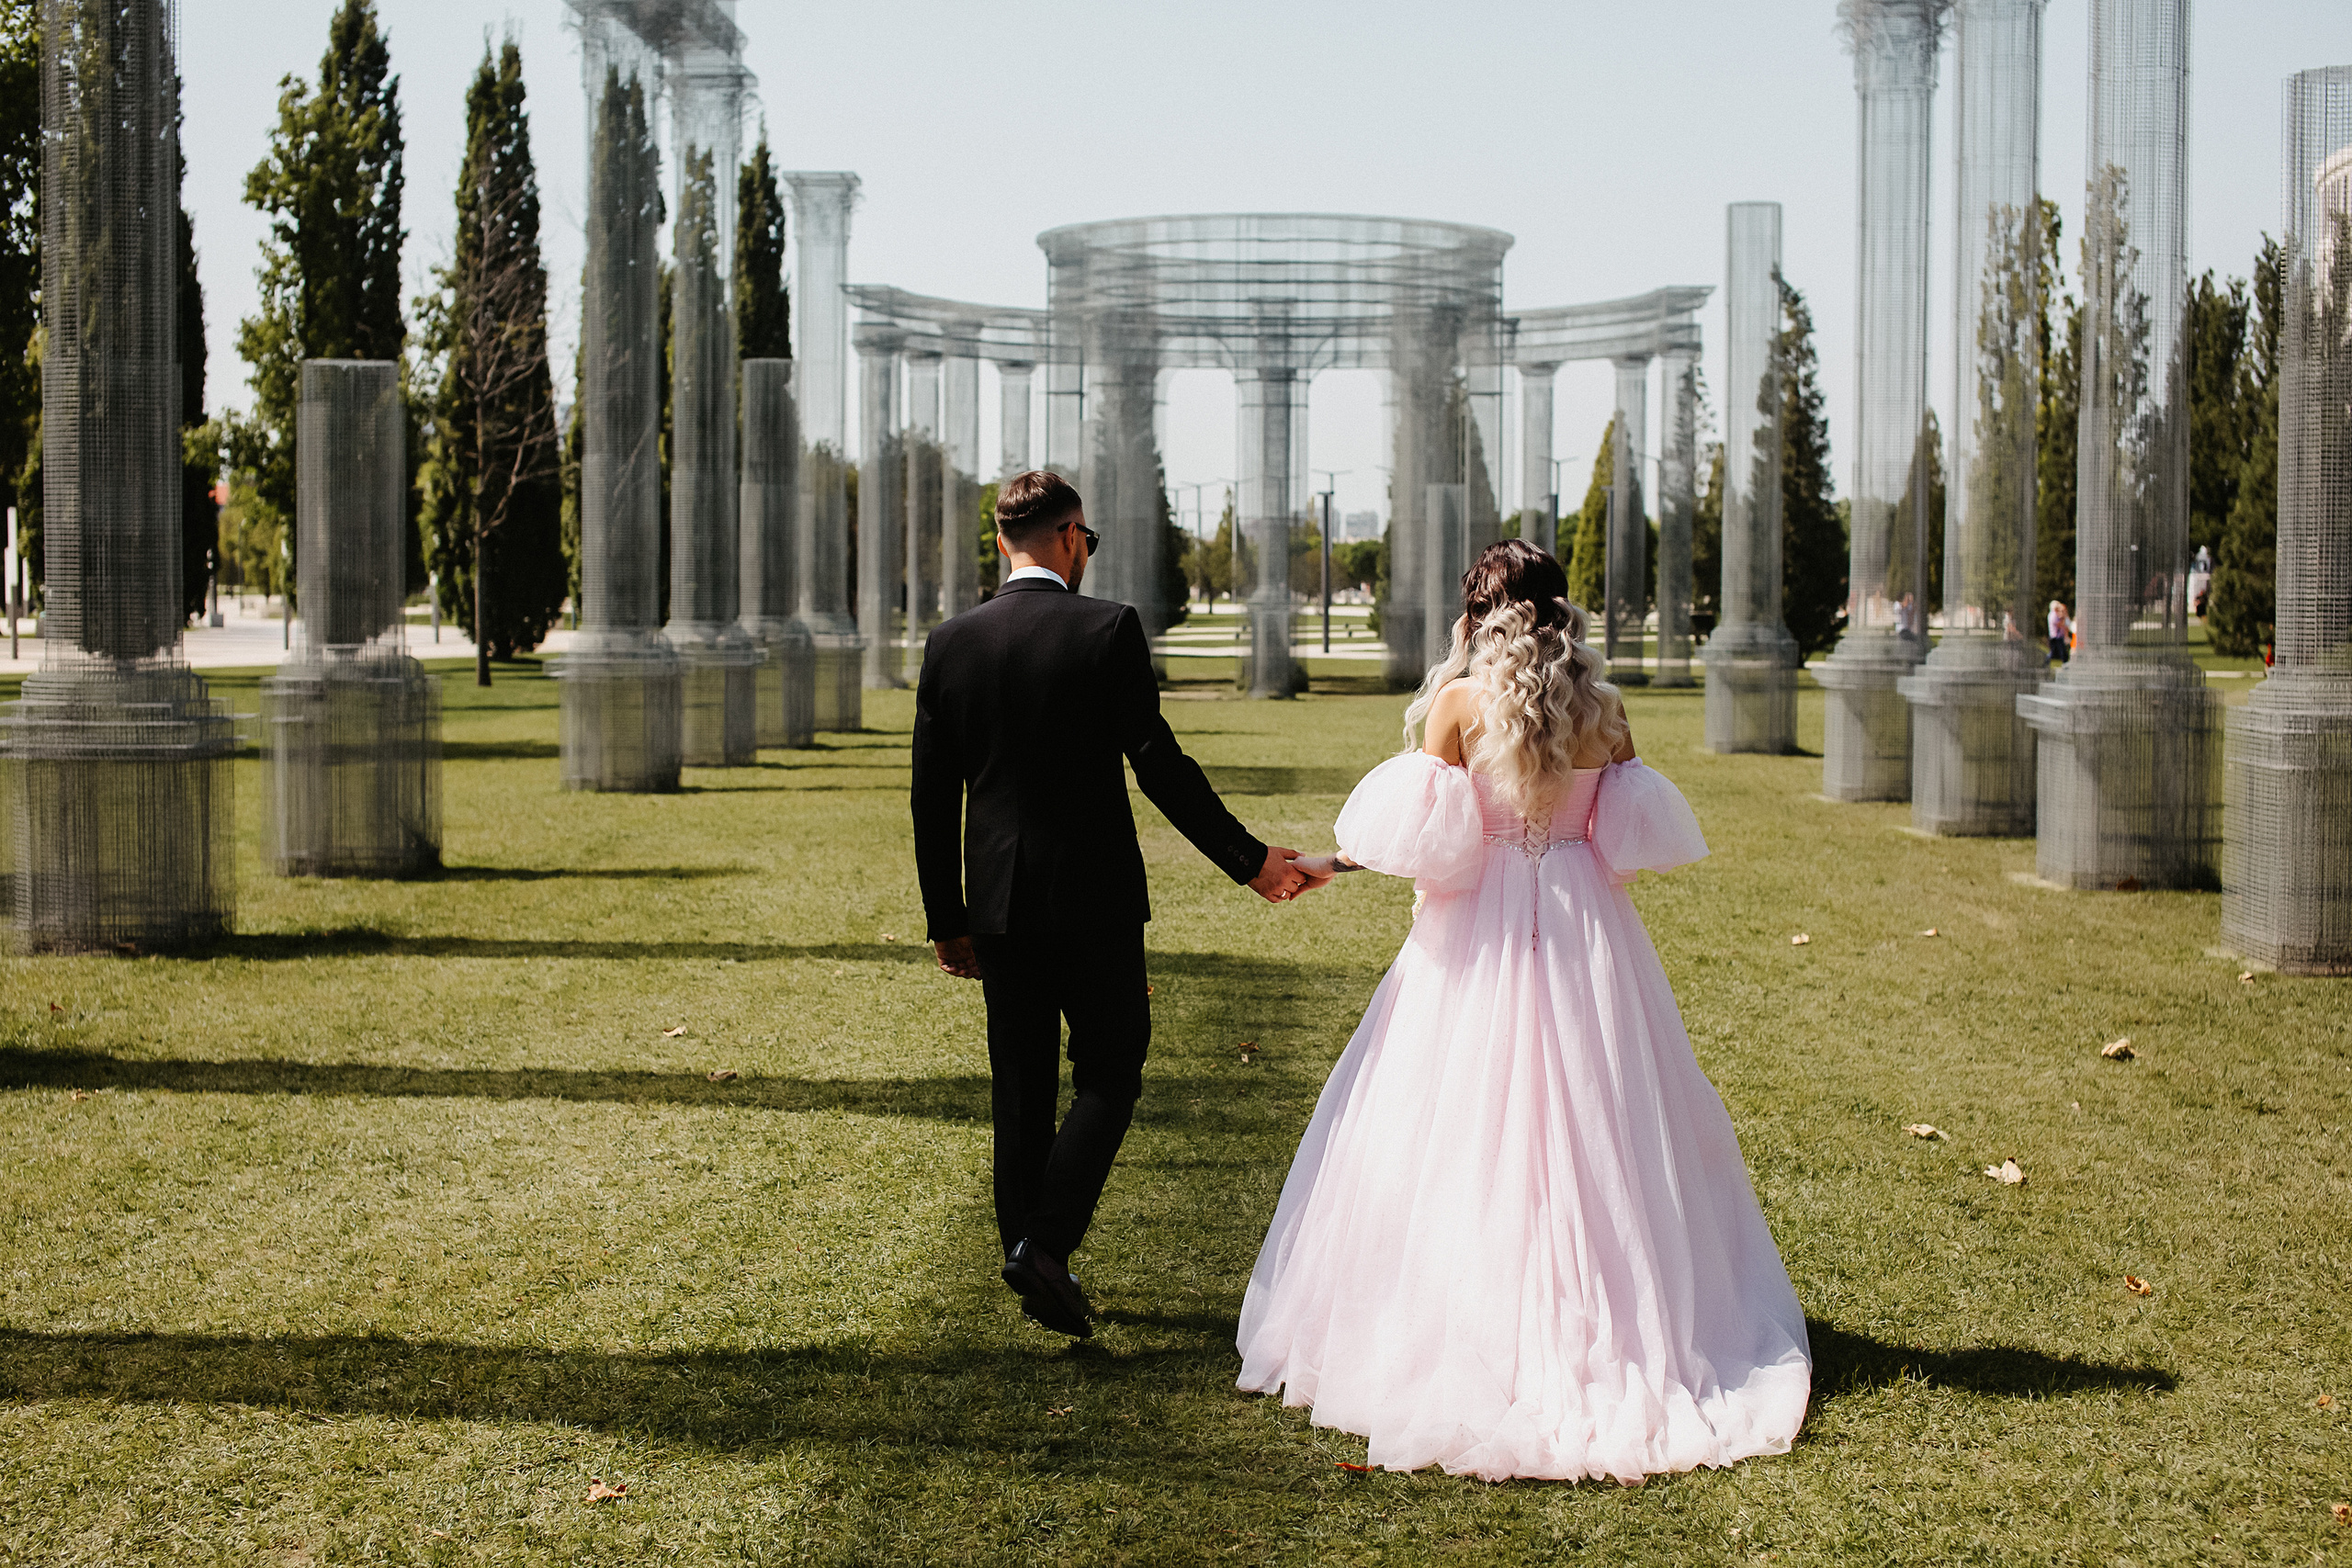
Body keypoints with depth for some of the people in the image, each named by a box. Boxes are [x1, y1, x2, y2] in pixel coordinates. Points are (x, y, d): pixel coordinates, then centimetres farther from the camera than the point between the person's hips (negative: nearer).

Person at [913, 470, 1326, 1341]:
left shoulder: (951, 644, 3)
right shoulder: (1108, 630, -9)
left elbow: (932, 799, 4)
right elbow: (1159, 765, -13)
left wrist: (947, 920, 12)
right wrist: (1249, 861, -6)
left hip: (1000, 906, 4)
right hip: (1094, 900, -4)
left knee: (1021, 1091, 12)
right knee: (1109, 1077, 6)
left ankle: (1029, 1255, 17)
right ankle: (1046, 1243, -9)